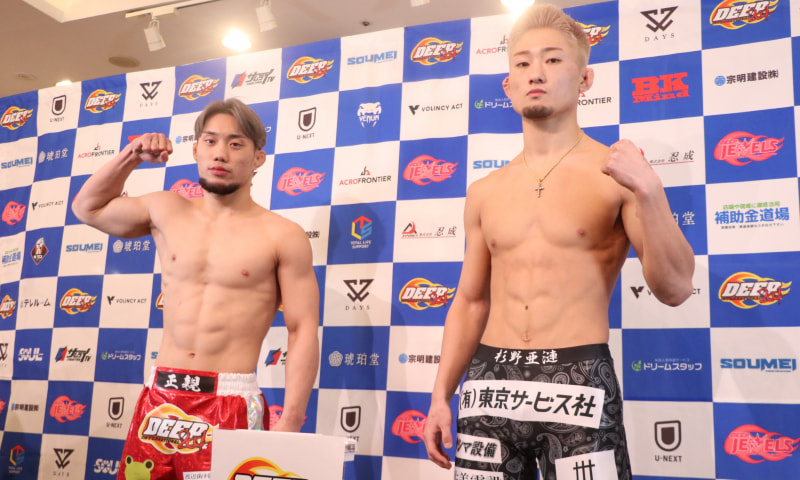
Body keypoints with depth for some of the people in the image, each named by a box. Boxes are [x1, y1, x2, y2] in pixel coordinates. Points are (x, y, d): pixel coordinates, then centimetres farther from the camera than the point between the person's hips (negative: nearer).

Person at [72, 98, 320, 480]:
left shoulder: (283, 236, -5)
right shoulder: (166, 212, 8)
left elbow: (303, 332, -7)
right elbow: (88, 208, 25)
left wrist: (289, 424, -13)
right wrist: (130, 156, 11)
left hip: (231, 404, -4)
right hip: (160, 399, 4)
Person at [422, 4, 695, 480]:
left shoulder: (616, 173, -2)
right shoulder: (484, 194, 9)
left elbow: (675, 289, -7)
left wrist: (649, 192, -20)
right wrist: (441, 396, 9)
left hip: (578, 384, -3)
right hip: (490, 383, 4)